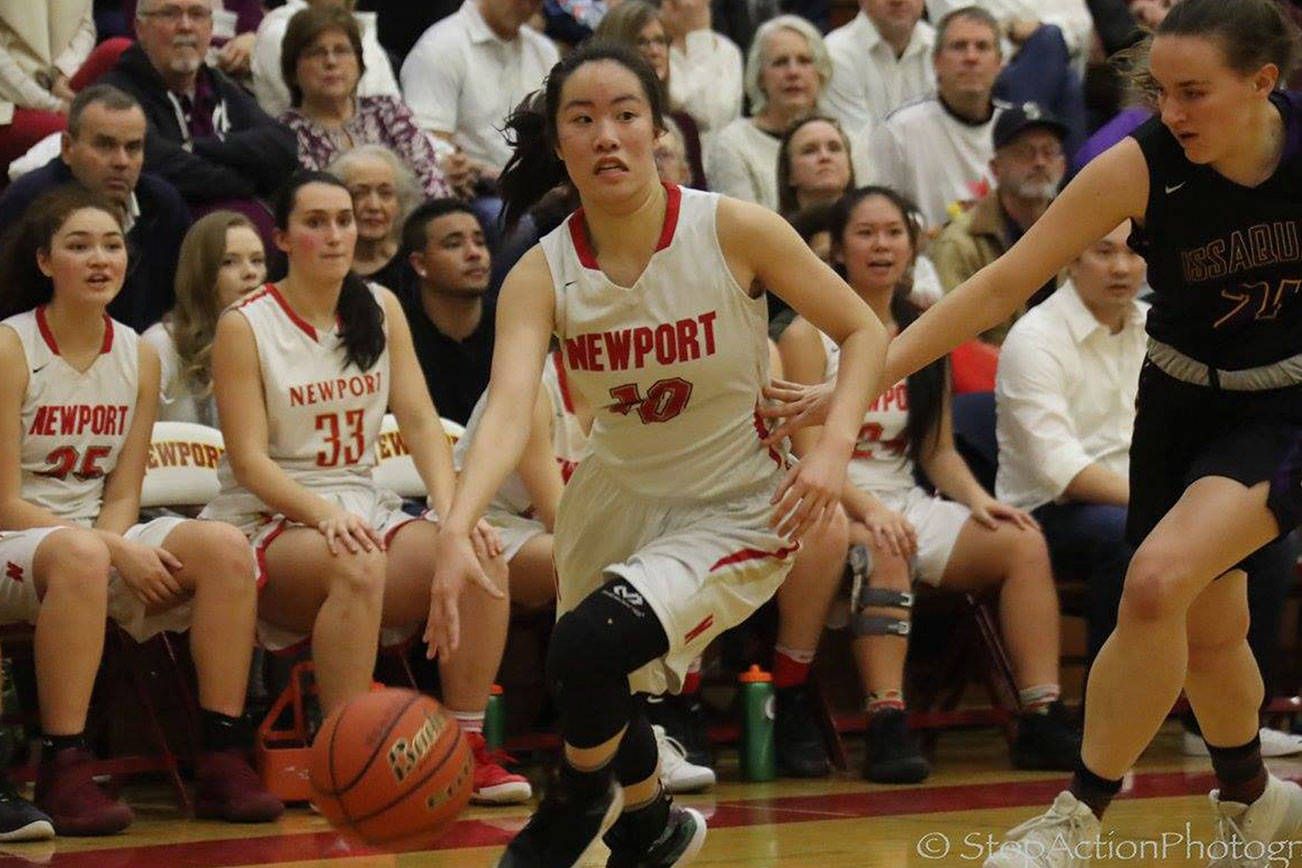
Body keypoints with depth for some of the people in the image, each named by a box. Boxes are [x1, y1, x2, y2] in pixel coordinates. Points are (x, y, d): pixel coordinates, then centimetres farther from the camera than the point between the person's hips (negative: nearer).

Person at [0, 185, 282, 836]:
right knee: (79, 556, -40)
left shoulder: (139, 356, 6)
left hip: (103, 537, 6)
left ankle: (222, 761, -19)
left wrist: (115, 542, -17)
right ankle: (62, 773, -35)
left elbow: (123, 493, 7)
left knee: (225, 549, -20)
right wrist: (117, 552, -22)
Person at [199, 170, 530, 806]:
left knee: (481, 556, -23)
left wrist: (451, 509, -14)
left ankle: (467, 750, -18)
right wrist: (325, 515, -28)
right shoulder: (244, 326, -4)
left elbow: (420, 420, 5)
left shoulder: (381, 310, 11)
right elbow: (249, 461, -11)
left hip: (363, 509, 5)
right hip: (267, 521, -5)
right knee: (358, 564, -37)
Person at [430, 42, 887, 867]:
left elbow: (863, 328, -7)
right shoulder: (542, 274, -14)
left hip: (733, 510, -4)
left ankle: (582, 801, 8)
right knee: (600, 693, 17)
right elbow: (509, 411, -29)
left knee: (586, 645, -25)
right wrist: (457, 528, -47)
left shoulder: (736, 231, -18)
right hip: (618, 496, 4)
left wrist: (835, 446, -23)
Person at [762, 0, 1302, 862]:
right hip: (1181, 399, 3)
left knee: (1159, 580, -24)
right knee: (1206, 629, 11)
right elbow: (1004, 283, -17)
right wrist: (862, 378, -22)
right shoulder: (1140, 167, -19)